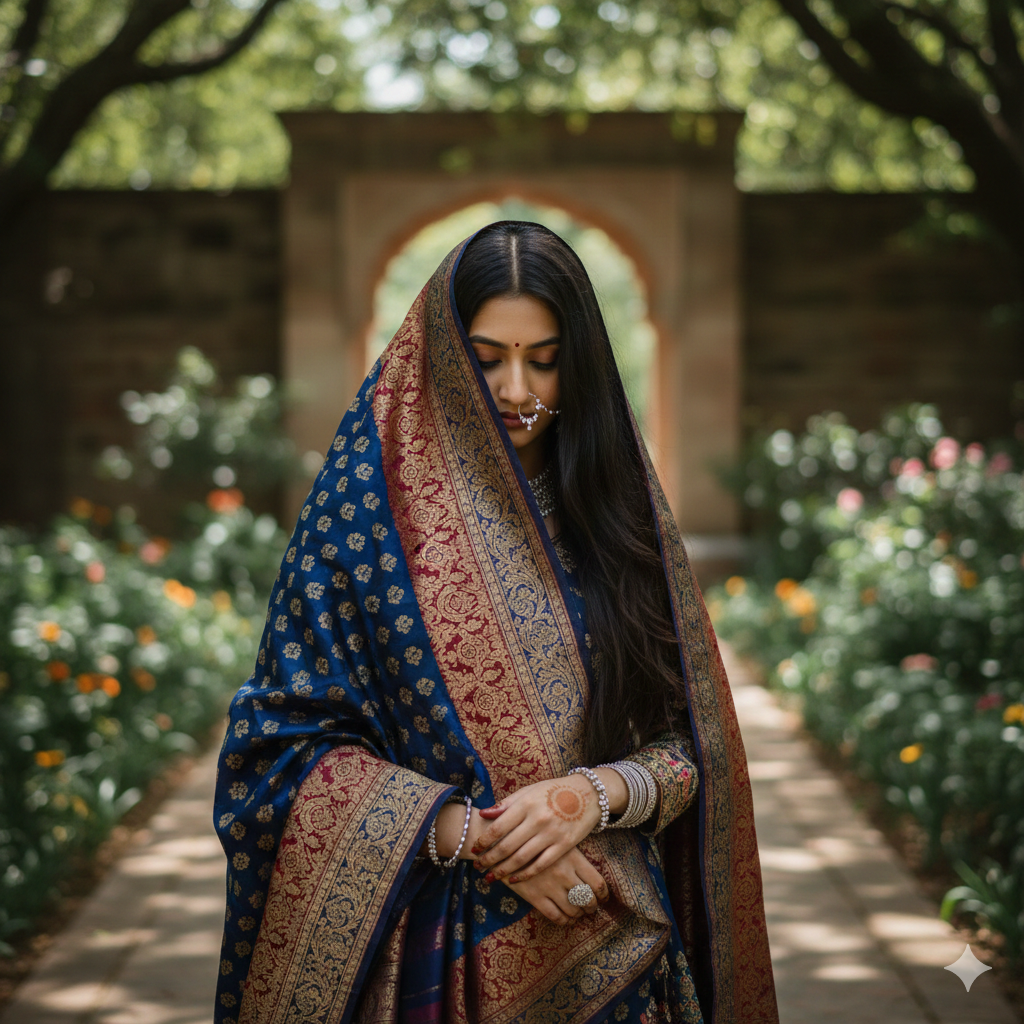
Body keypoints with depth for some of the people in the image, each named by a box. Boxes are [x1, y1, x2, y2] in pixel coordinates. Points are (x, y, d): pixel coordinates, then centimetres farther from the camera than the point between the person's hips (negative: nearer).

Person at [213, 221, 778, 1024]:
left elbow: (688, 744, 4)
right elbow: (287, 740, -8)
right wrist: (468, 832, -17)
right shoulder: (371, 505, -5)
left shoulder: (618, 509, 3)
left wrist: (595, 794, -16)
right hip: (435, 950, -2)